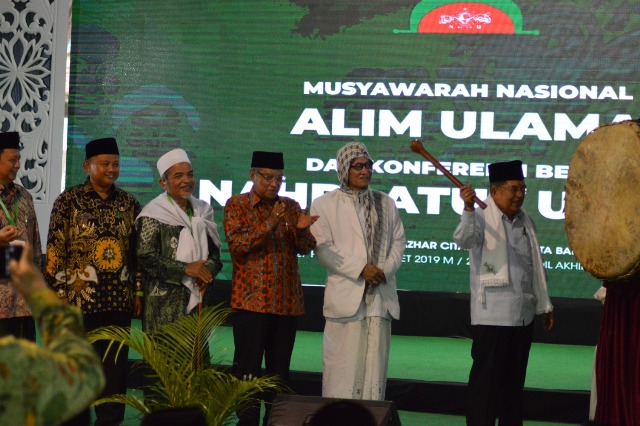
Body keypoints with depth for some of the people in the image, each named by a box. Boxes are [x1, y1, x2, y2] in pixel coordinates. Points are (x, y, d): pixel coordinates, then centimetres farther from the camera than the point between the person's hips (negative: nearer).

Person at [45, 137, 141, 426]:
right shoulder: (69, 201, -2)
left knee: (116, 365, 7)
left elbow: (137, 251, 13)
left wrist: (139, 291, 9)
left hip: (119, 301, 3)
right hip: (79, 298, -3)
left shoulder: (128, 203, 9)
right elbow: (55, 250, -5)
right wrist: (58, 294, -10)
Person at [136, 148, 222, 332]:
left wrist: (208, 271, -6)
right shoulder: (154, 214, -4)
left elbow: (215, 250, 16)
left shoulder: (202, 211, 14)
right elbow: (145, 256, -12)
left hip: (198, 296, 5)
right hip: (165, 302, -5)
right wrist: (185, 268, -16)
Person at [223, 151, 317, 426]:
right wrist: (270, 225, -22)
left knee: (279, 370, 8)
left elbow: (306, 249, 5)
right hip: (251, 300, -4)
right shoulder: (237, 204, 1)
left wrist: (302, 230, -16)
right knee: (248, 370, -4)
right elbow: (238, 245, -11)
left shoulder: (290, 206, 12)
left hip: (287, 301, 4)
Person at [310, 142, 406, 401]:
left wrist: (386, 270, -6)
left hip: (380, 296, 4)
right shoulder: (324, 204, 2)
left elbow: (398, 240, 13)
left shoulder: (386, 203, 16)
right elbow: (323, 248, -6)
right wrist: (360, 270, -13)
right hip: (346, 295, -4)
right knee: (344, 366, -5)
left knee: (374, 364, 4)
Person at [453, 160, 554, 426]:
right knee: (487, 381, -4)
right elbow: (464, 240, -31)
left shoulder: (525, 221, 13)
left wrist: (545, 305, 21)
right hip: (492, 317, -7)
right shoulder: (482, 218, -8)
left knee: (514, 382, 13)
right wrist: (468, 208, -47)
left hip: (523, 315, 7)